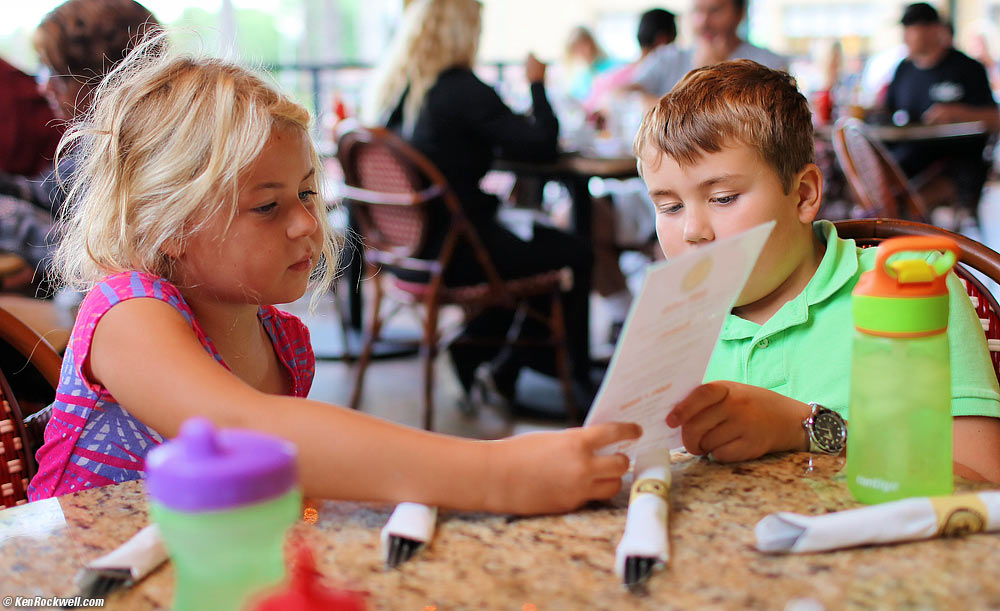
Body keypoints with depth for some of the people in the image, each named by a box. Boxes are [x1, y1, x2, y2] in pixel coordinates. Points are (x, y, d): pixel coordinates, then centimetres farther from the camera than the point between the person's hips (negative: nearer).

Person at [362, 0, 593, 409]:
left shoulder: (390, 86, 5)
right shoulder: (463, 91, -19)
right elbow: (541, 146, -16)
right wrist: (537, 83, -2)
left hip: (406, 243, 9)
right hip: (453, 250, -9)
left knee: (541, 240, 27)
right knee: (573, 256, 10)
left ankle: (474, 347, 25)